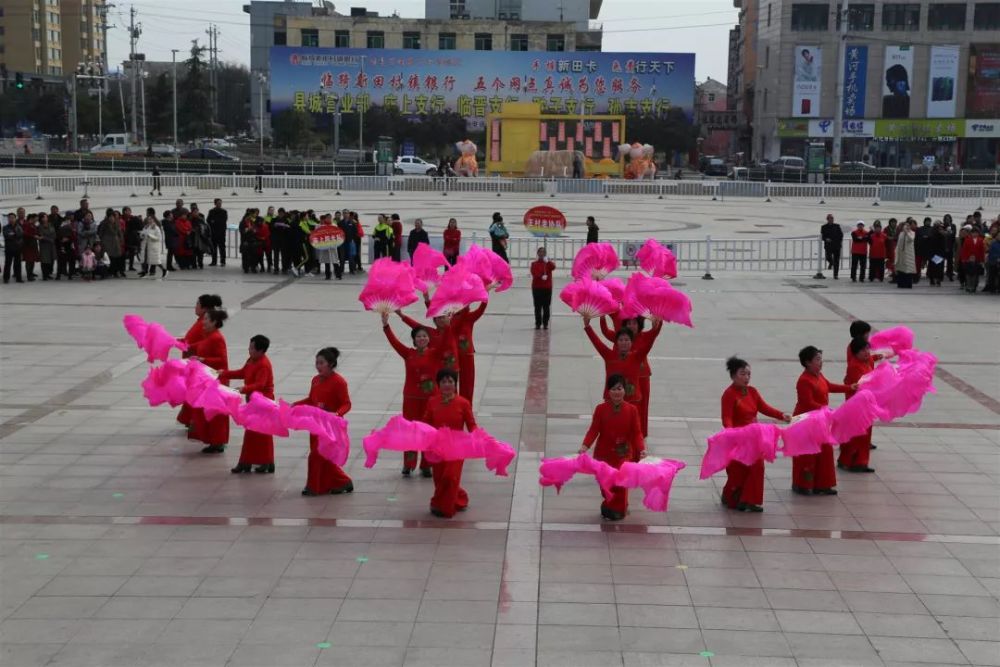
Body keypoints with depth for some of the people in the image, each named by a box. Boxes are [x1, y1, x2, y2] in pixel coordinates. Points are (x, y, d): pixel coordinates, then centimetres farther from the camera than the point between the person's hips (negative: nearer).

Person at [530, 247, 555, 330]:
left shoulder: (549, 263, 9)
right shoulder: (534, 264, 7)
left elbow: (553, 267, -13)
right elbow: (534, 273, -10)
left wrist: (548, 261, -30)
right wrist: (541, 276, -27)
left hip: (547, 288, 1)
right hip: (537, 288, -1)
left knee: (546, 307, 0)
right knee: (538, 307, 0)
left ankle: (545, 323, 4)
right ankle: (538, 323, 4)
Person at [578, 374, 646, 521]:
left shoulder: (632, 410, -7)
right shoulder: (601, 409, -8)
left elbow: (637, 433, -6)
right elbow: (594, 430, -8)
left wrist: (642, 449, -20)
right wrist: (585, 446, -21)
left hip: (624, 454, -1)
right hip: (604, 453, 1)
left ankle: (618, 509, 18)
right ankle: (609, 506, 31)